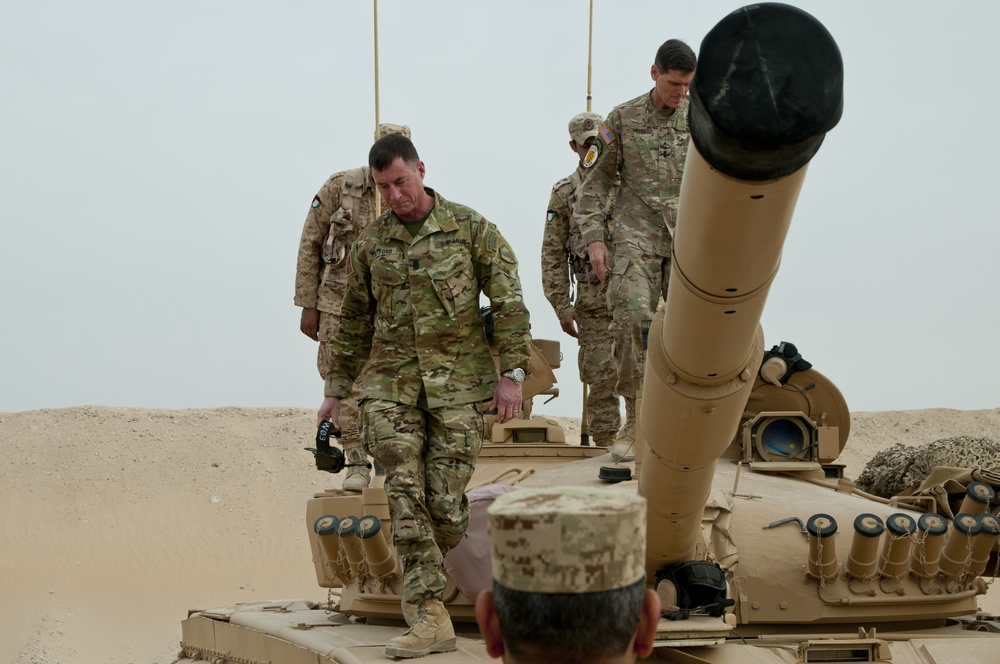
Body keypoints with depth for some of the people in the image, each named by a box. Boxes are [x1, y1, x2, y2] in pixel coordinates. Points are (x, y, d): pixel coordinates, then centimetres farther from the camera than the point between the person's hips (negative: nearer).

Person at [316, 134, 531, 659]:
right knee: (406, 498, -9)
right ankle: (430, 617, -11)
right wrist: (335, 390, 19)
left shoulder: (470, 228, 2)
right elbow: (353, 323, 19)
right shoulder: (371, 243, 11)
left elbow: (508, 301, 1)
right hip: (389, 385, 2)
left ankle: (417, 577, 23)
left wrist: (511, 373, -6)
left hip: (458, 383, -2)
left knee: (445, 502, -5)